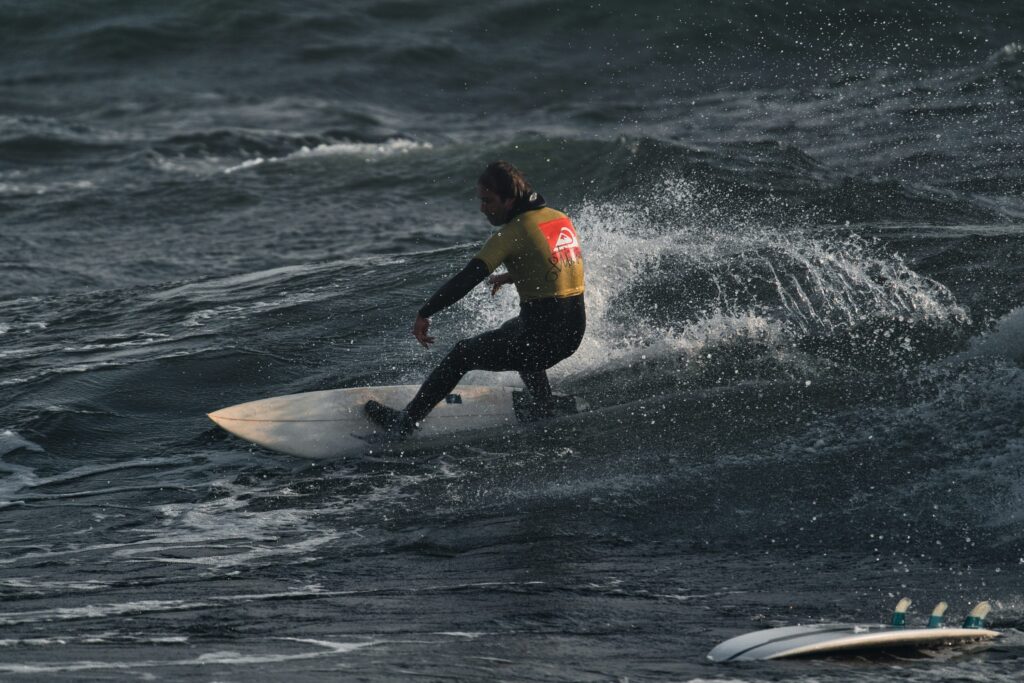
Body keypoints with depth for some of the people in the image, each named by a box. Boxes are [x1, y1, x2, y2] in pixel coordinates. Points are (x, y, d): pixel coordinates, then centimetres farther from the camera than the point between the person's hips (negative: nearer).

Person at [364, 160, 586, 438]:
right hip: (575, 332, 7)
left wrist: (424, 315, -10)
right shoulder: (562, 218, 8)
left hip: (542, 337, -7)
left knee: (463, 354, 9)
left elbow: (467, 279, -17)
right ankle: (543, 403, 35)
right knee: (512, 332, 37)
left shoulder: (514, 232, -14)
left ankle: (405, 422, 15)